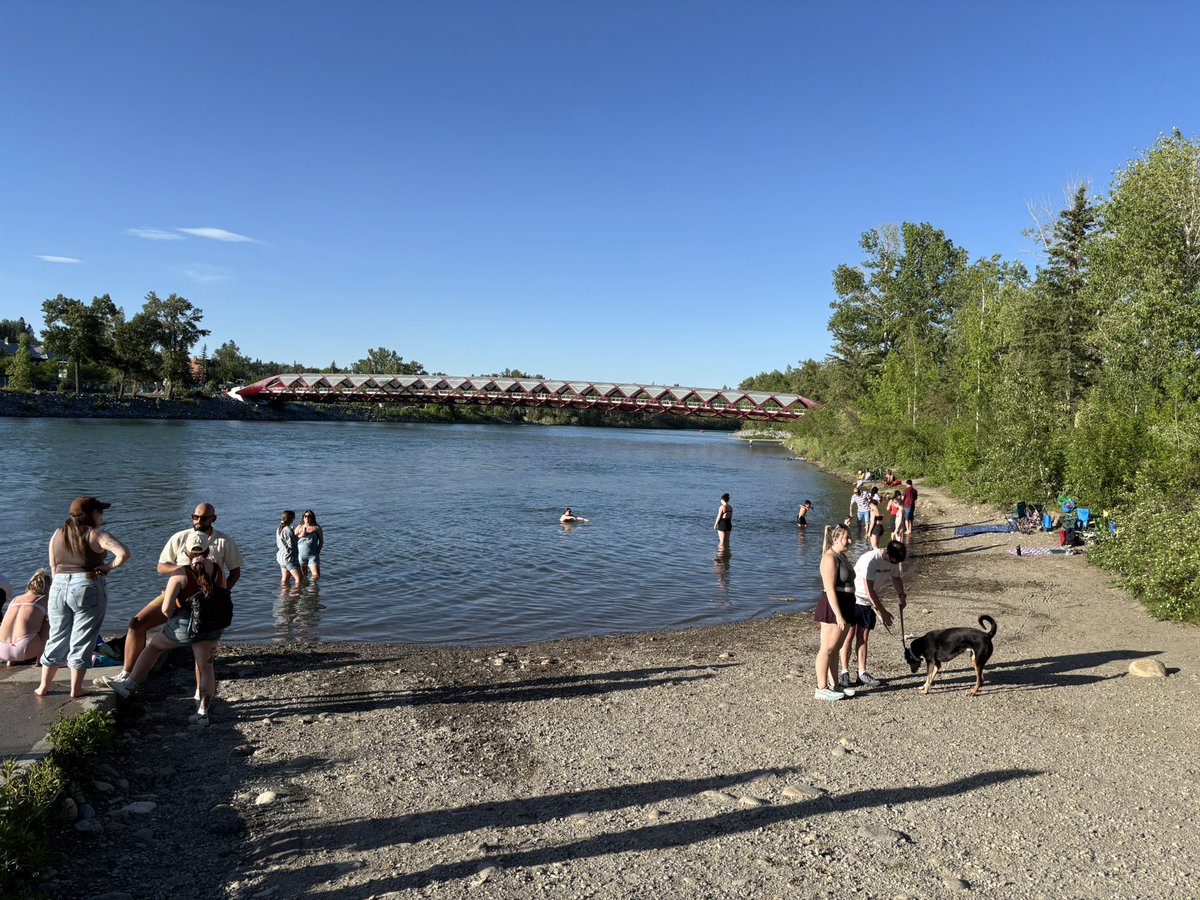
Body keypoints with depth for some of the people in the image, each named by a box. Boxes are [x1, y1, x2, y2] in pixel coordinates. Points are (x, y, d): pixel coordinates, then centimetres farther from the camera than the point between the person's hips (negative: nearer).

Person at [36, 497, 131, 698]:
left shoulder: (57, 534, 9)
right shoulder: (96, 534, -9)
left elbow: (53, 567, 13)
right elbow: (124, 553, -24)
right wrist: (108, 567, -9)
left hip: (58, 587, 5)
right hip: (88, 588, -5)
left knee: (57, 638, 18)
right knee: (81, 641, 4)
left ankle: (44, 686, 26)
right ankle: (76, 689, 10)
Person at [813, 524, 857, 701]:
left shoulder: (842, 556, 17)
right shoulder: (830, 558, -15)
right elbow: (830, 589, -20)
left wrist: (847, 613, 25)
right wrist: (838, 615, -23)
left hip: (845, 606, 10)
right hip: (833, 607, -10)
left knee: (836, 648, 15)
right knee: (827, 648, -6)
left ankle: (832, 685, 23)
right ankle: (821, 689, -3)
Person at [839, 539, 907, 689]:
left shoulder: (892, 560, -7)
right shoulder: (869, 560, -30)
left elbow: (896, 578, 13)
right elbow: (869, 591, -28)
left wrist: (902, 595, -3)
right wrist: (883, 612, -26)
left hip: (869, 602, 6)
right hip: (853, 599, -6)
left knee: (863, 637, 8)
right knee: (849, 636, -5)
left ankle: (862, 673, 14)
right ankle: (844, 672, 2)